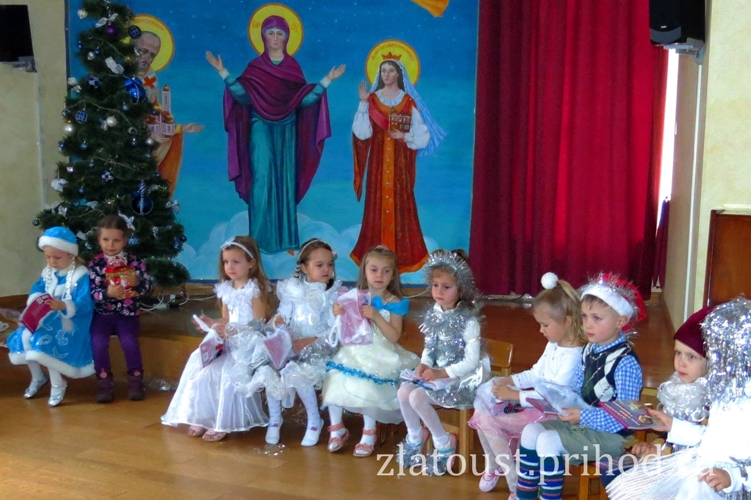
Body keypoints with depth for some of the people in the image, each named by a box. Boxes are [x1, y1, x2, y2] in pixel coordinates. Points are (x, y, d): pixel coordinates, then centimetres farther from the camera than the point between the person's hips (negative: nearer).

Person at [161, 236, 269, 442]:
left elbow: (259, 324, -15)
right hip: (228, 341, 7)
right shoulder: (226, 289, 11)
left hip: (247, 343, -7)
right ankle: (203, 417, -5)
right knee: (200, 363, -13)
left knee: (226, 372, -26)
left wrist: (233, 331, -26)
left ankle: (222, 422, -13)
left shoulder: (255, 289, -10)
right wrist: (211, 323, -4)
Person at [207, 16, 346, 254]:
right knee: (262, 178, -10)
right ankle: (261, 239, -4)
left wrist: (327, 80, -4)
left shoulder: (293, 67, 9)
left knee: (285, 180, 3)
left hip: (287, 130, 2)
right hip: (261, 129, -2)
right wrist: (223, 72, -16)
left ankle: (285, 237, 10)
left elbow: (304, 99, 2)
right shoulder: (255, 66, 4)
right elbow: (242, 95, -8)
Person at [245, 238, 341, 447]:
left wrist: (310, 342, -21)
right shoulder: (292, 289, 5)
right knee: (268, 370, -20)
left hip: (318, 350, -4)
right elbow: (283, 314, 6)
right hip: (289, 345, 4)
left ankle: (314, 421, -3)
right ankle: (274, 419, 4)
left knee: (298, 375, -29)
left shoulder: (334, 294, -5)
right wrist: (278, 321, -18)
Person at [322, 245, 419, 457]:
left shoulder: (394, 303, -3)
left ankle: (369, 433, -3)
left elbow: (394, 337, -11)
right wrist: (338, 315, -13)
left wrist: (376, 316, -23)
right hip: (355, 351, 4)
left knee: (366, 386, -26)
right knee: (335, 381, -15)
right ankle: (337, 428, 7)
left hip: (378, 355, -4)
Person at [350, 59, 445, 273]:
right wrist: (363, 104, -12)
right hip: (378, 158, 1)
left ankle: (402, 253, 5)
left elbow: (421, 132, 2)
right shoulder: (372, 98, 6)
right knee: (378, 202, 1)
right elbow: (363, 131, -5)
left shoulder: (409, 101, 3)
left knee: (401, 201, -2)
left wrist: (404, 136, -14)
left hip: (400, 159, -1)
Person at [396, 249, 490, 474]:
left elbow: (472, 361, -20)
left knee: (417, 397, -22)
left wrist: (442, 373, -27)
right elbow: (429, 346, 10)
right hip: (436, 372, 7)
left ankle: (444, 443, 1)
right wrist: (425, 363, -12)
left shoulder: (468, 321, -19)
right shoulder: (433, 314, 2)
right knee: (403, 391, -12)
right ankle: (415, 436, 14)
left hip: (462, 376, -7)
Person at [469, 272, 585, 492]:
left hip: (550, 414, -10)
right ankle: (494, 465, 18)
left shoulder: (573, 356, -23)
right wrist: (509, 380, 1)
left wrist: (514, 395, -23)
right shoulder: (553, 345, 8)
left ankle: (516, 484, -4)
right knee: (482, 410, -1)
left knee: (489, 422, -19)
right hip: (536, 405, 10)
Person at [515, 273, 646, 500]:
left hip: (610, 434, -9)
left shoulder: (625, 362, -22)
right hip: (582, 422, 9)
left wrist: (583, 416, -22)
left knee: (547, 441, -22)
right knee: (531, 431, 3)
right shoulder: (589, 350, 5)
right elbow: (577, 389, 14)